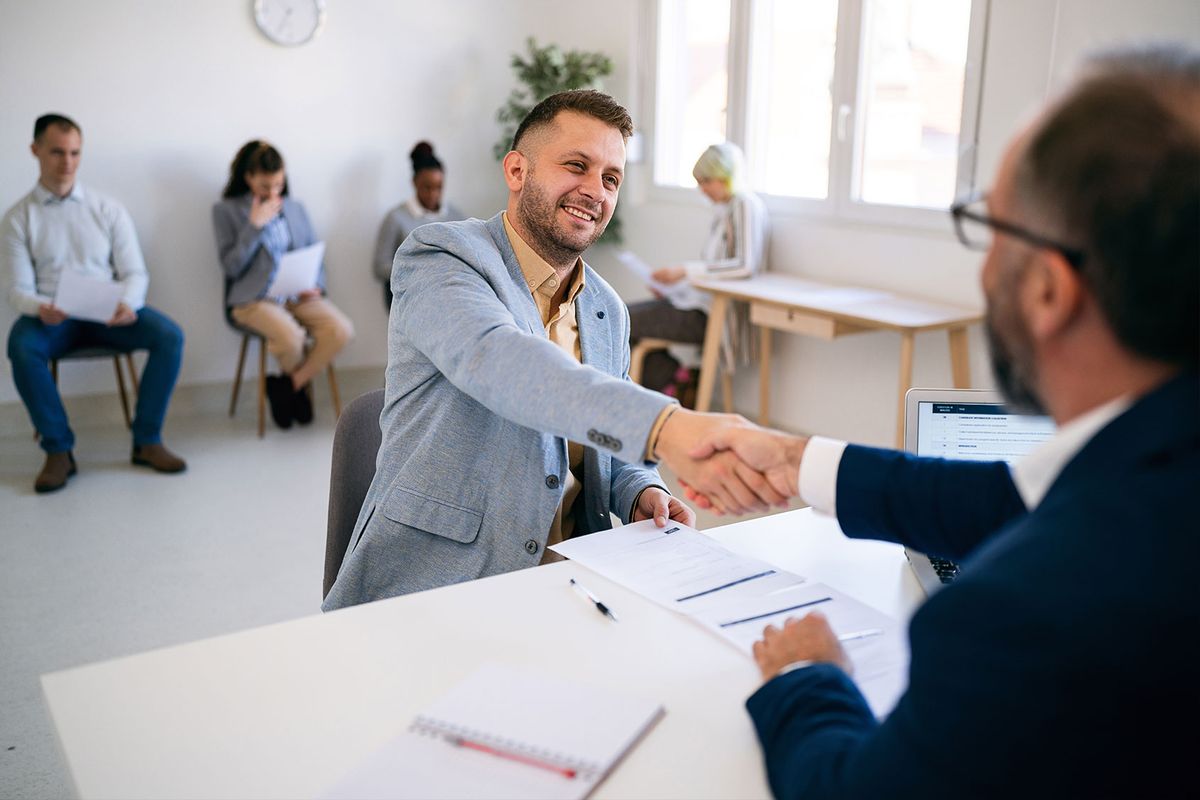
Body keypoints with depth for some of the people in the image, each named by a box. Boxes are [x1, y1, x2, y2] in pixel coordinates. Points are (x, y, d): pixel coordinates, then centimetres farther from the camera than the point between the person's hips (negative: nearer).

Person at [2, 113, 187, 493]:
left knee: (169, 336, -26)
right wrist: (39, 308, -25)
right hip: (52, 317, -1)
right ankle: (58, 450, -18)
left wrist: (128, 304, -20)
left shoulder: (108, 209, 7)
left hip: (108, 314, 1)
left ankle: (147, 441, -14)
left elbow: (135, 273, 4)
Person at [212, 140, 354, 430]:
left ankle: (289, 385, -6)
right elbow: (231, 267, -6)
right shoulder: (226, 210, 2)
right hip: (254, 298, -4)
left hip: (298, 295, 4)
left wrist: (315, 285, -5)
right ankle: (300, 386, 0)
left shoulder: (295, 208, 16)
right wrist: (255, 225, -13)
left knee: (342, 330, -25)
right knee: (291, 337, -36)